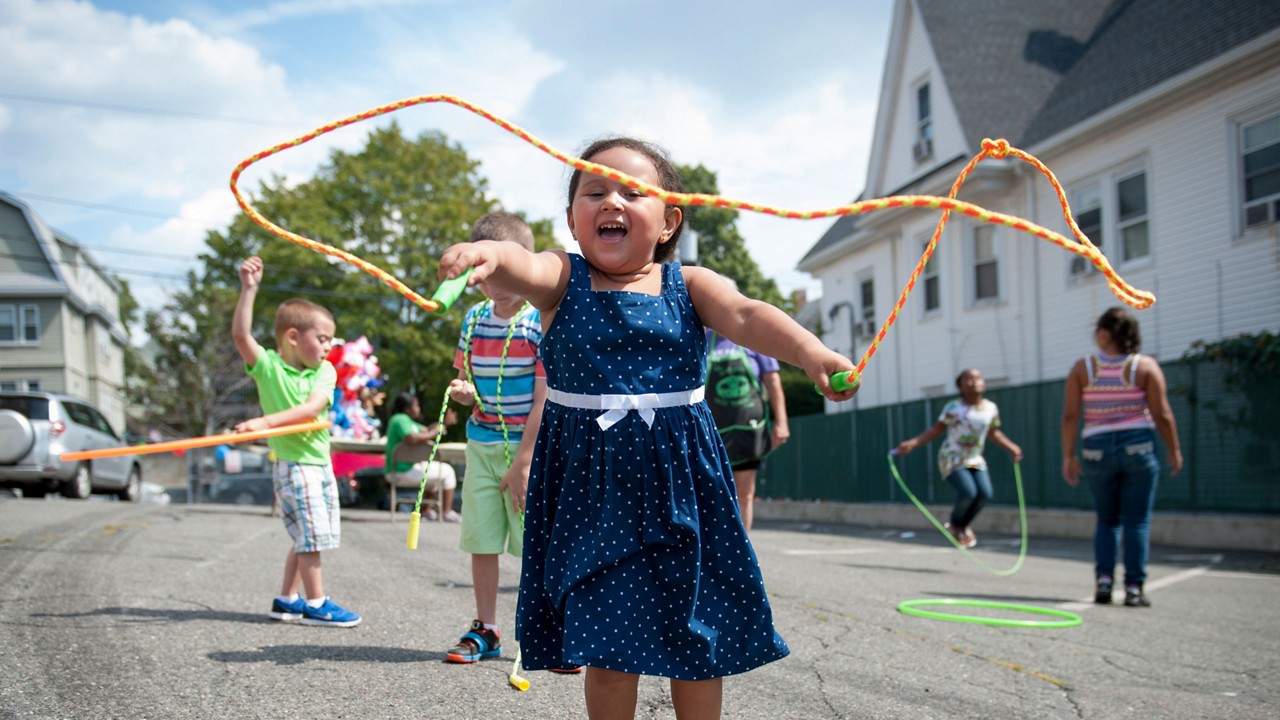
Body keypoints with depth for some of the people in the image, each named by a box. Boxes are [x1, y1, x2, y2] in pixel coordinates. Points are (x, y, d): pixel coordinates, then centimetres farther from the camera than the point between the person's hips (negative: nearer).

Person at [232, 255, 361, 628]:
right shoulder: (267, 366, -7)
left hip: (320, 460, 6)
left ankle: (286, 600, 24)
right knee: (311, 533, -6)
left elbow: (313, 408, -16)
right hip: (292, 462, -6)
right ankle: (316, 604, 4)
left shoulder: (325, 371, 1)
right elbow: (240, 334, -23)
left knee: (308, 537, 13)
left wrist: (268, 421, -28)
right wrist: (248, 288, -27)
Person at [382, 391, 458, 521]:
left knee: (434, 470, 33)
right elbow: (412, 439, -32)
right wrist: (434, 434, -22)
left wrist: (444, 422, 10)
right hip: (405, 471, -11)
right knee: (447, 471, -1)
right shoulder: (401, 419, -15)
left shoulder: (406, 419, 18)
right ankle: (447, 513, -3)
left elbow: (425, 430, 22)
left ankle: (427, 511, 34)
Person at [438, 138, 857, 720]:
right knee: (606, 639, 3)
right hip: (591, 480, -1)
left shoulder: (688, 284, 3)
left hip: (680, 479, 2)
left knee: (700, 636, 9)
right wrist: (490, 255, -47)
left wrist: (810, 351, -34)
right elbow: (522, 268, -22)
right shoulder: (563, 279, 0)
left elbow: (746, 316, -14)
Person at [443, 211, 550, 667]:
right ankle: (485, 630, 20)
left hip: (530, 448, -5)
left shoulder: (543, 321, -10)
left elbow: (543, 399, -13)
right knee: (481, 542, 8)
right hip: (481, 445, 5)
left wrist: (523, 462, -16)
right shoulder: (474, 319, 7)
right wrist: (460, 392, -8)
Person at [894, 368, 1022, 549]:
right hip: (952, 460, -5)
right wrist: (912, 443, -16)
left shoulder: (991, 408, 1)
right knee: (968, 492, -24)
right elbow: (936, 430, -8)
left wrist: (1012, 448, 12)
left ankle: (964, 525, 16)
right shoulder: (953, 408, -12)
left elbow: (994, 433, 17)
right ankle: (955, 525, 8)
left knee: (985, 493, -15)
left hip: (975, 460, 5)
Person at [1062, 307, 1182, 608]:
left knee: (1107, 521, 15)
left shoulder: (1082, 368, -1)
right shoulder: (1146, 366, -2)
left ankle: (1103, 580, 3)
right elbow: (1162, 415, -5)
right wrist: (1174, 450, 7)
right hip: (1138, 446, -1)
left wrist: (1068, 456, 2)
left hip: (1097, 450, 1)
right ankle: (1134, 588, 2)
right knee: (1137, 521, 5)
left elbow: (1070, 416, -4)